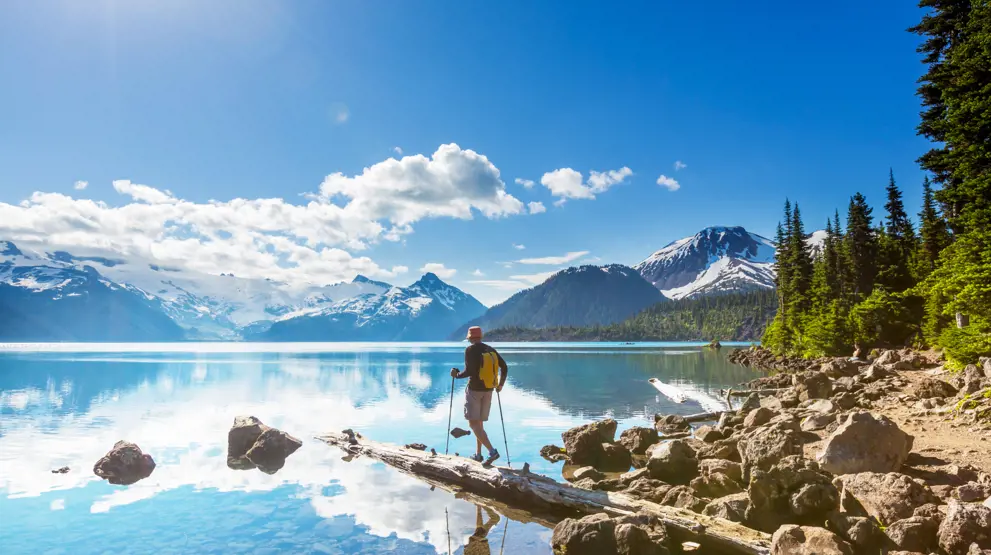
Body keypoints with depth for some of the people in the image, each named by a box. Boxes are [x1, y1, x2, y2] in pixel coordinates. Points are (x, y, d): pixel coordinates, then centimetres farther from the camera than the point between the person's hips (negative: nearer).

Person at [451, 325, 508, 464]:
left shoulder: (470, 350, -10)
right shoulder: (490, 350, 8)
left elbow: (469, 371, -19)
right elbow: (504, 367, 8)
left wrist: (456, 375, -1)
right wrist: (500, 384, 20)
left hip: (474, 389, -7)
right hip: (488, 391, 7)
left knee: (473, 424, -5)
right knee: (479, 423, 17)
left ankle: (492, 451, -18)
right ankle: (478, 454, 19)